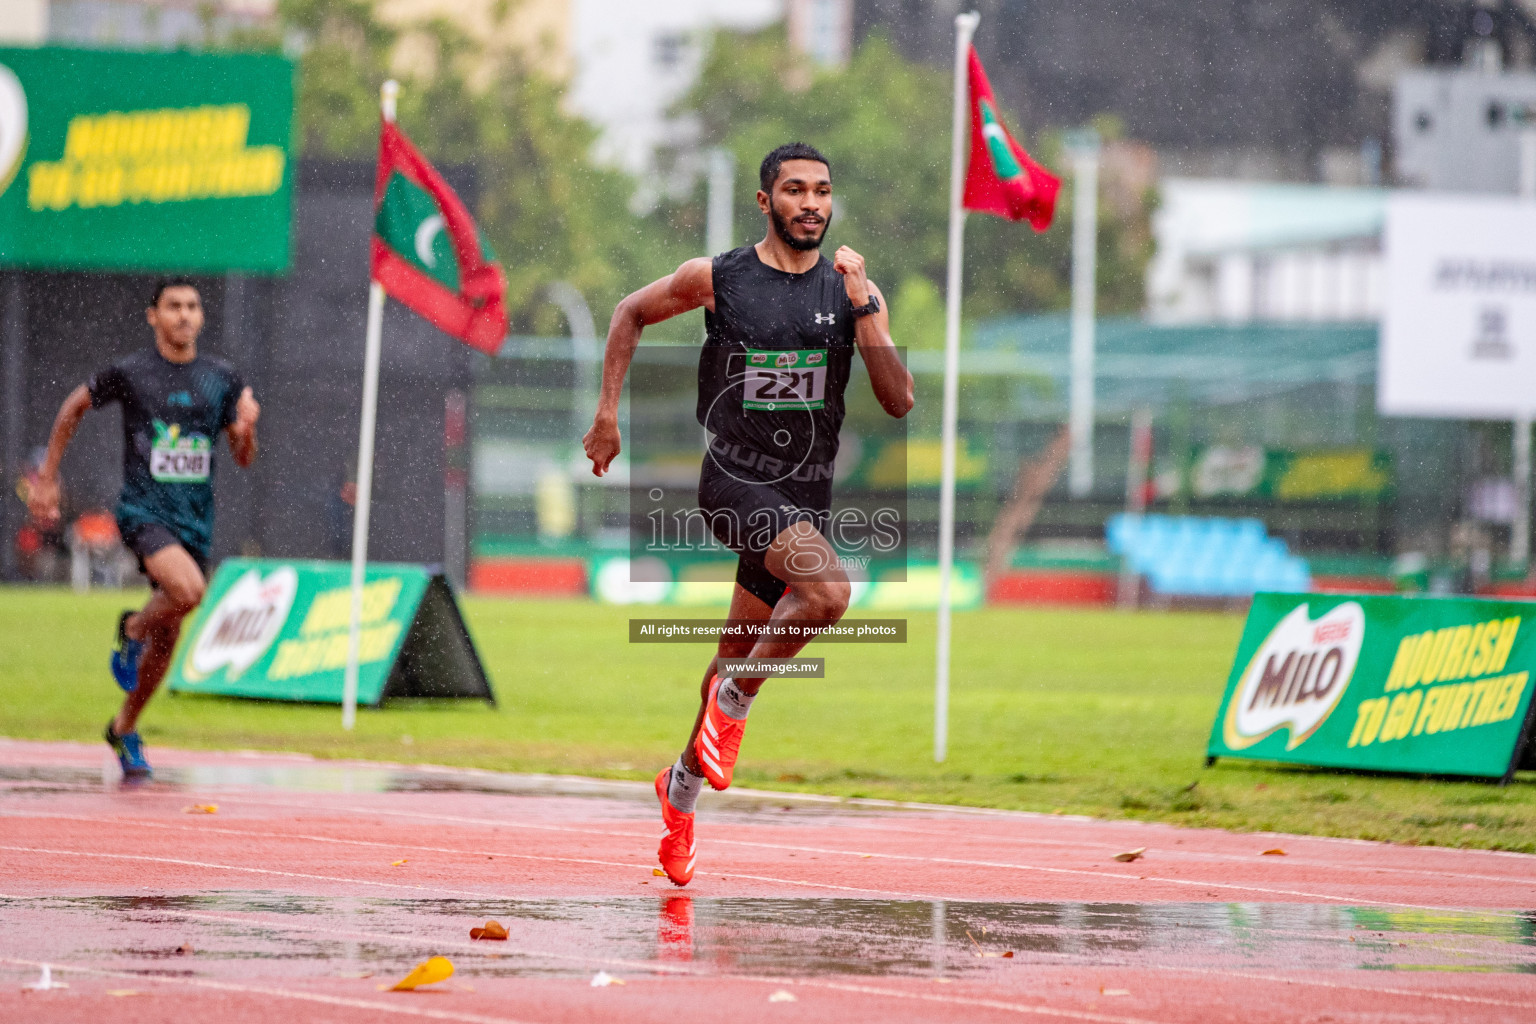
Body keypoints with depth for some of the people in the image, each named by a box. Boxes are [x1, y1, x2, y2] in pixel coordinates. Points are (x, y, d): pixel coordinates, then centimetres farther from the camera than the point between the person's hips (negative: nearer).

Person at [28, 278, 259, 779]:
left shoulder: (222, 379, 7)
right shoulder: (128, 373, -3)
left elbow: (244, 459, 10)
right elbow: (74, 408, 12)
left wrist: (246, 427, -12)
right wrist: (47, 477, 13)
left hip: (196, 520, 4)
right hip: (143, 509, -4)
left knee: (167, 636, 10)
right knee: (187, 589, -31)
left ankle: (124, 729, 29)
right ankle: (132, 629, 2)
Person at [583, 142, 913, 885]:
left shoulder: (852, 290, 2)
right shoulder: (716, 279, -4)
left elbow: (899, 402, -6)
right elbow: (632, 313, 13)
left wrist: (864, 307, -16)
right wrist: (608, 414, 9)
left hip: (807, 491, 4)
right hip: (735, 481, -4)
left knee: (741, 651, 15)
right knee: (828, 589, -29)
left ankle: (684, 784, 37)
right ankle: (735, 700, -8)